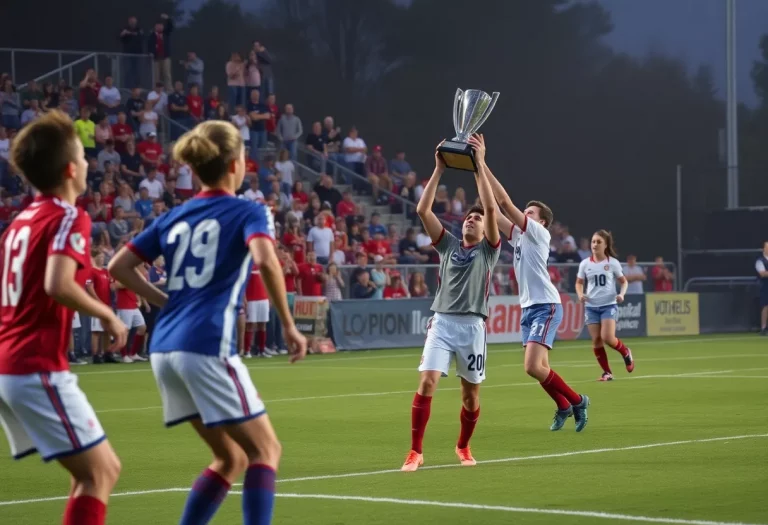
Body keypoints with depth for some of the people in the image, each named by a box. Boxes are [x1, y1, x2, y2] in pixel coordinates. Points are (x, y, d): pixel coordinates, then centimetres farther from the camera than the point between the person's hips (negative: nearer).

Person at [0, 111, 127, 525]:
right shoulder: (70, 218, -10)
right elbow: (58, 285, -26)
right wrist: (107, 315, -12)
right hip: (38, 368, -9)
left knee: (101, 470, 15)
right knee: (99, 472, -5)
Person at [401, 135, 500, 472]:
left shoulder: (489, 250, 8)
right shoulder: (448, 245, 14)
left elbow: (491, 207, -6)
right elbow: (423, 210, 5)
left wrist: (480, 164, -6)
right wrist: (439, 169, 2)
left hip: (472, 326, -1)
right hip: (442, 322, 1)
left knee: (471, 393, 7)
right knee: (427, 382, -15)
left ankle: (463, 447, 30)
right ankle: (415, 452, -12)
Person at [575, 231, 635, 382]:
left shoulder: (613, 263, -3)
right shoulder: (585, 264, 2)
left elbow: (624, 281, 7)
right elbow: (579, 283, 14)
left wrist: (622, 294, -13)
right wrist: (580, 294, -6)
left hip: (609, 305, -3)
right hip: (591, 306, 3)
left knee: (607, 338, -17)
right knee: (596, 340, -3)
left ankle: (625, 352, 15)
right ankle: (607, 372, 8)